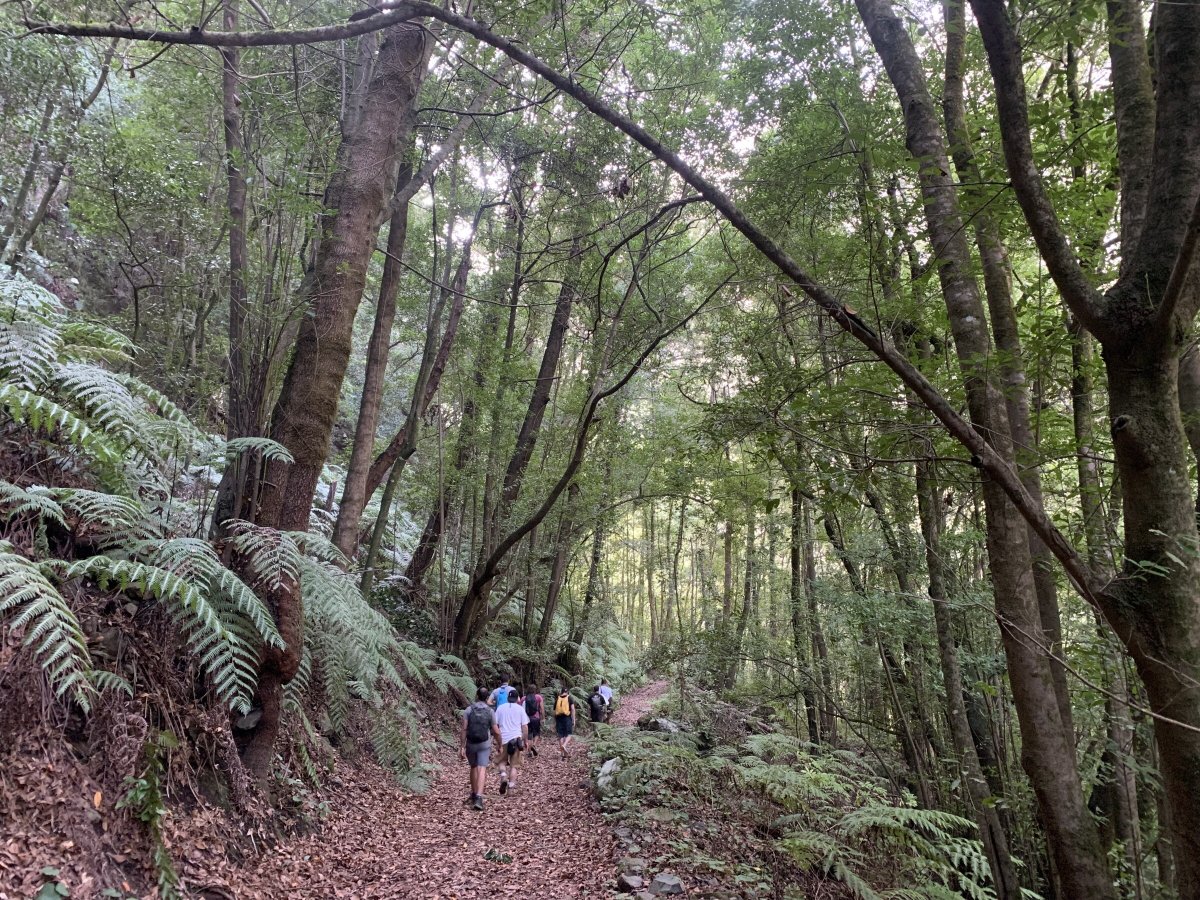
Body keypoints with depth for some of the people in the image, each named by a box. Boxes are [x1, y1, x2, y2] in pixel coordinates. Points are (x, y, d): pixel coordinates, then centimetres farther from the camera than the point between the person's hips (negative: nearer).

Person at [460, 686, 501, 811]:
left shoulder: (468, 710, -3)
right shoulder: (490, 711, -2)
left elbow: (463, 729, -10)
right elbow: (496, 732, -2)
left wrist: (462, 747, -8)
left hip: (471, 744, 1)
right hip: (484, 744, -1)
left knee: (474, 768, 20)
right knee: (482, 769, -7)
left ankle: (474, 795, 32)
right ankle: (478, 797, -22)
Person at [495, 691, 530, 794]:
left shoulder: (500, 708, 5)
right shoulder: (520, 708, 1)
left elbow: (495, 725, 6)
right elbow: (525, 727, -1)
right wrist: (525, 740, 8)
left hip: (503, 739, 1)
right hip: (516, 738, -1)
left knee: (502, 761, 16)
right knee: (514, 765, 8)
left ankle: (503, 776, -10)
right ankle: (511, 786, 2)